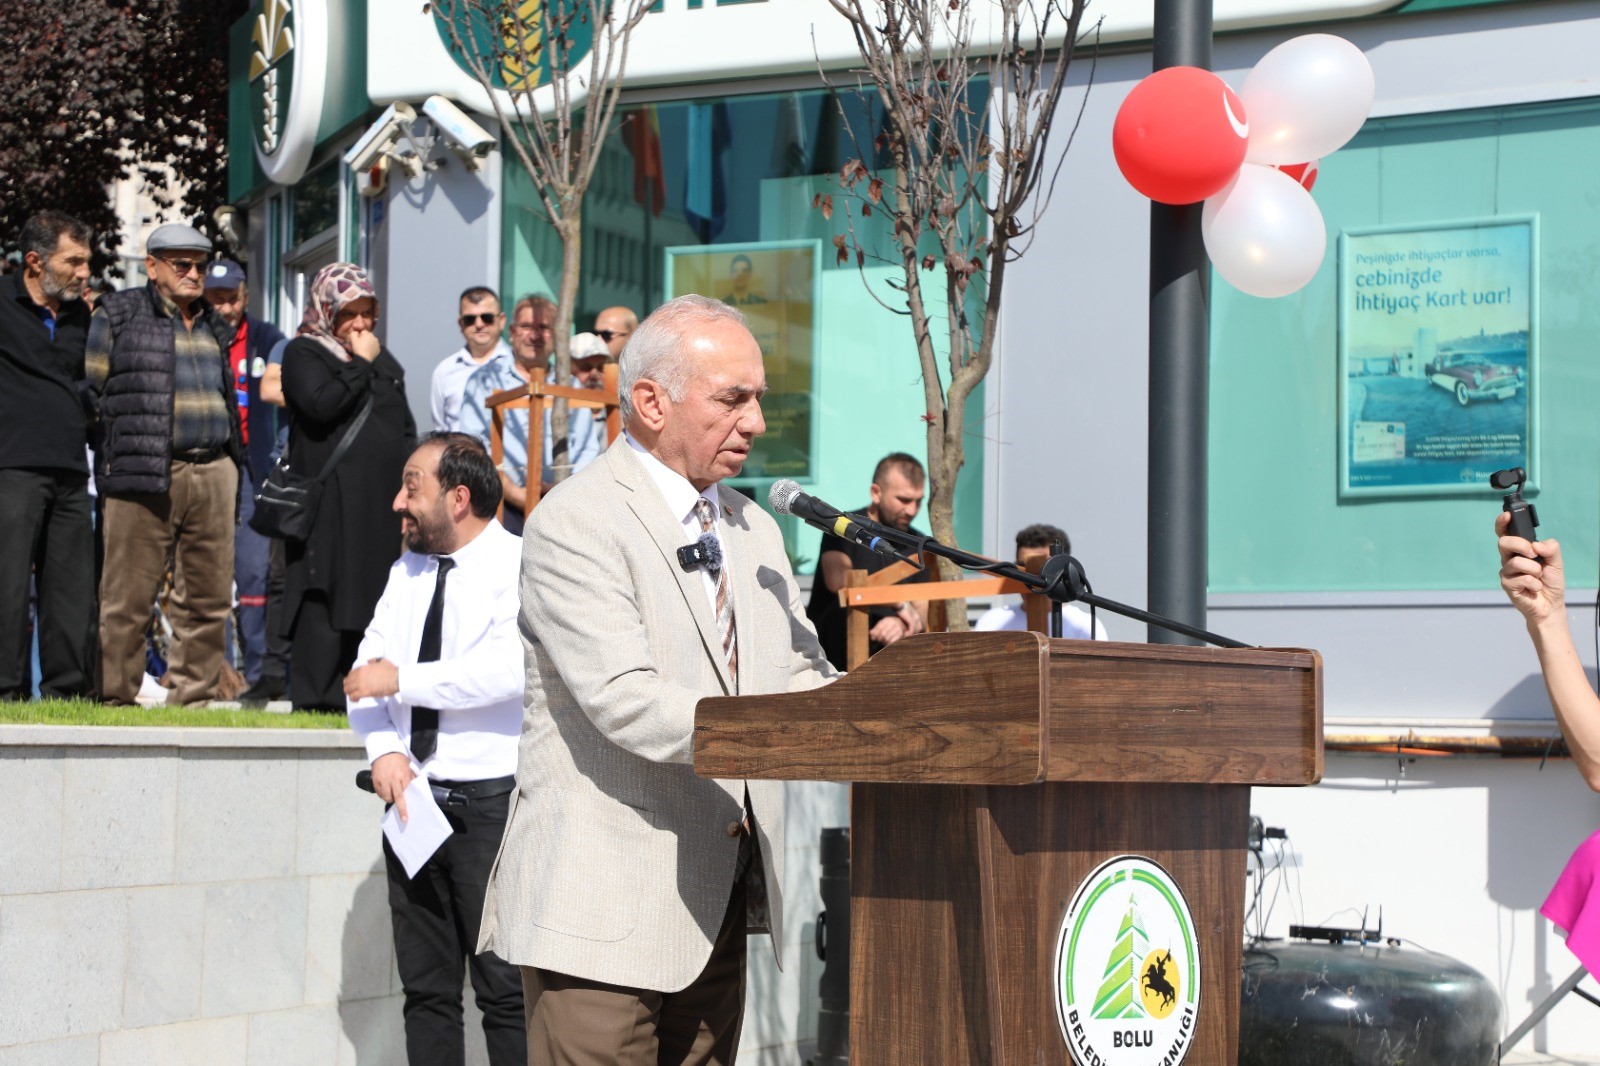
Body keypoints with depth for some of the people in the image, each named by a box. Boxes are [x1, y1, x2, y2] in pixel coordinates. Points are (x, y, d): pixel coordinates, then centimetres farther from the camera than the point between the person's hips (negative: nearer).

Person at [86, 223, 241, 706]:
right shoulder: (116, 317, 4)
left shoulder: (214, 327, 21)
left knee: (209, 597, 4)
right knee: (128, 598, -6)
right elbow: (89, 393, 2)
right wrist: (115, 455, -3)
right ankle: (114, 697, 0)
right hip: (146, 477, -5)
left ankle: (194, 695, 12)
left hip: (213, 474, 5)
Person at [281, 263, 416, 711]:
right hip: (329, 501, -6)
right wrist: (360, 364, -9)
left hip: (380, 501, 6)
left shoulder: (383, 358, 21)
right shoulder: (303, 353, 2)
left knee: (373, 596, 4)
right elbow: (321, 405, -18)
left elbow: (405, 426, 24)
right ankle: (316, 696, -7)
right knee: (327, 592, -9)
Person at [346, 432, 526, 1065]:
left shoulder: (520, 567, -8)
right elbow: (368, 670, 8)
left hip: (490, 801, -7)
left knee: (505, 989, -6)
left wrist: (401, 680, -15)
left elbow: (508, 670, -24)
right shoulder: (407, 571, 15)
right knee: (426, 989, 11)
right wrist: (385, 751, -10)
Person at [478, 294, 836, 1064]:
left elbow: (800, 677, 13)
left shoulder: (754, 532, 18)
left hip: (717, 907, 8)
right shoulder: (574, 523, -10)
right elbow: (625, 701, -21)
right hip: (605, 910, -8)